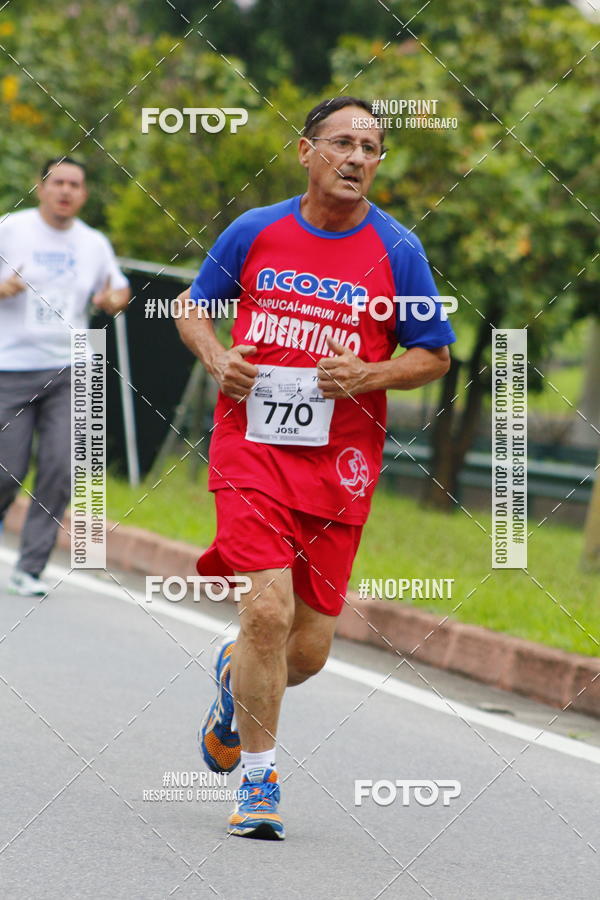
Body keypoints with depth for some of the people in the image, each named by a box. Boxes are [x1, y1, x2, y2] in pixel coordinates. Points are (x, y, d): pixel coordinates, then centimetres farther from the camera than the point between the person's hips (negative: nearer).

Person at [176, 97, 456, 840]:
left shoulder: (396, 250, 1)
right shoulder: (255, 231, 2)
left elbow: (435, 355, 7)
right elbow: (193, 306, 16)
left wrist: (367, 375, -12)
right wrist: (218, 360, -4)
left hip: (339, 461, 1)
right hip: (251, 440, -1)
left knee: (309, 649, 5)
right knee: (269, 607, -18)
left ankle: (236, 676, 41)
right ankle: (258, 778, -3)